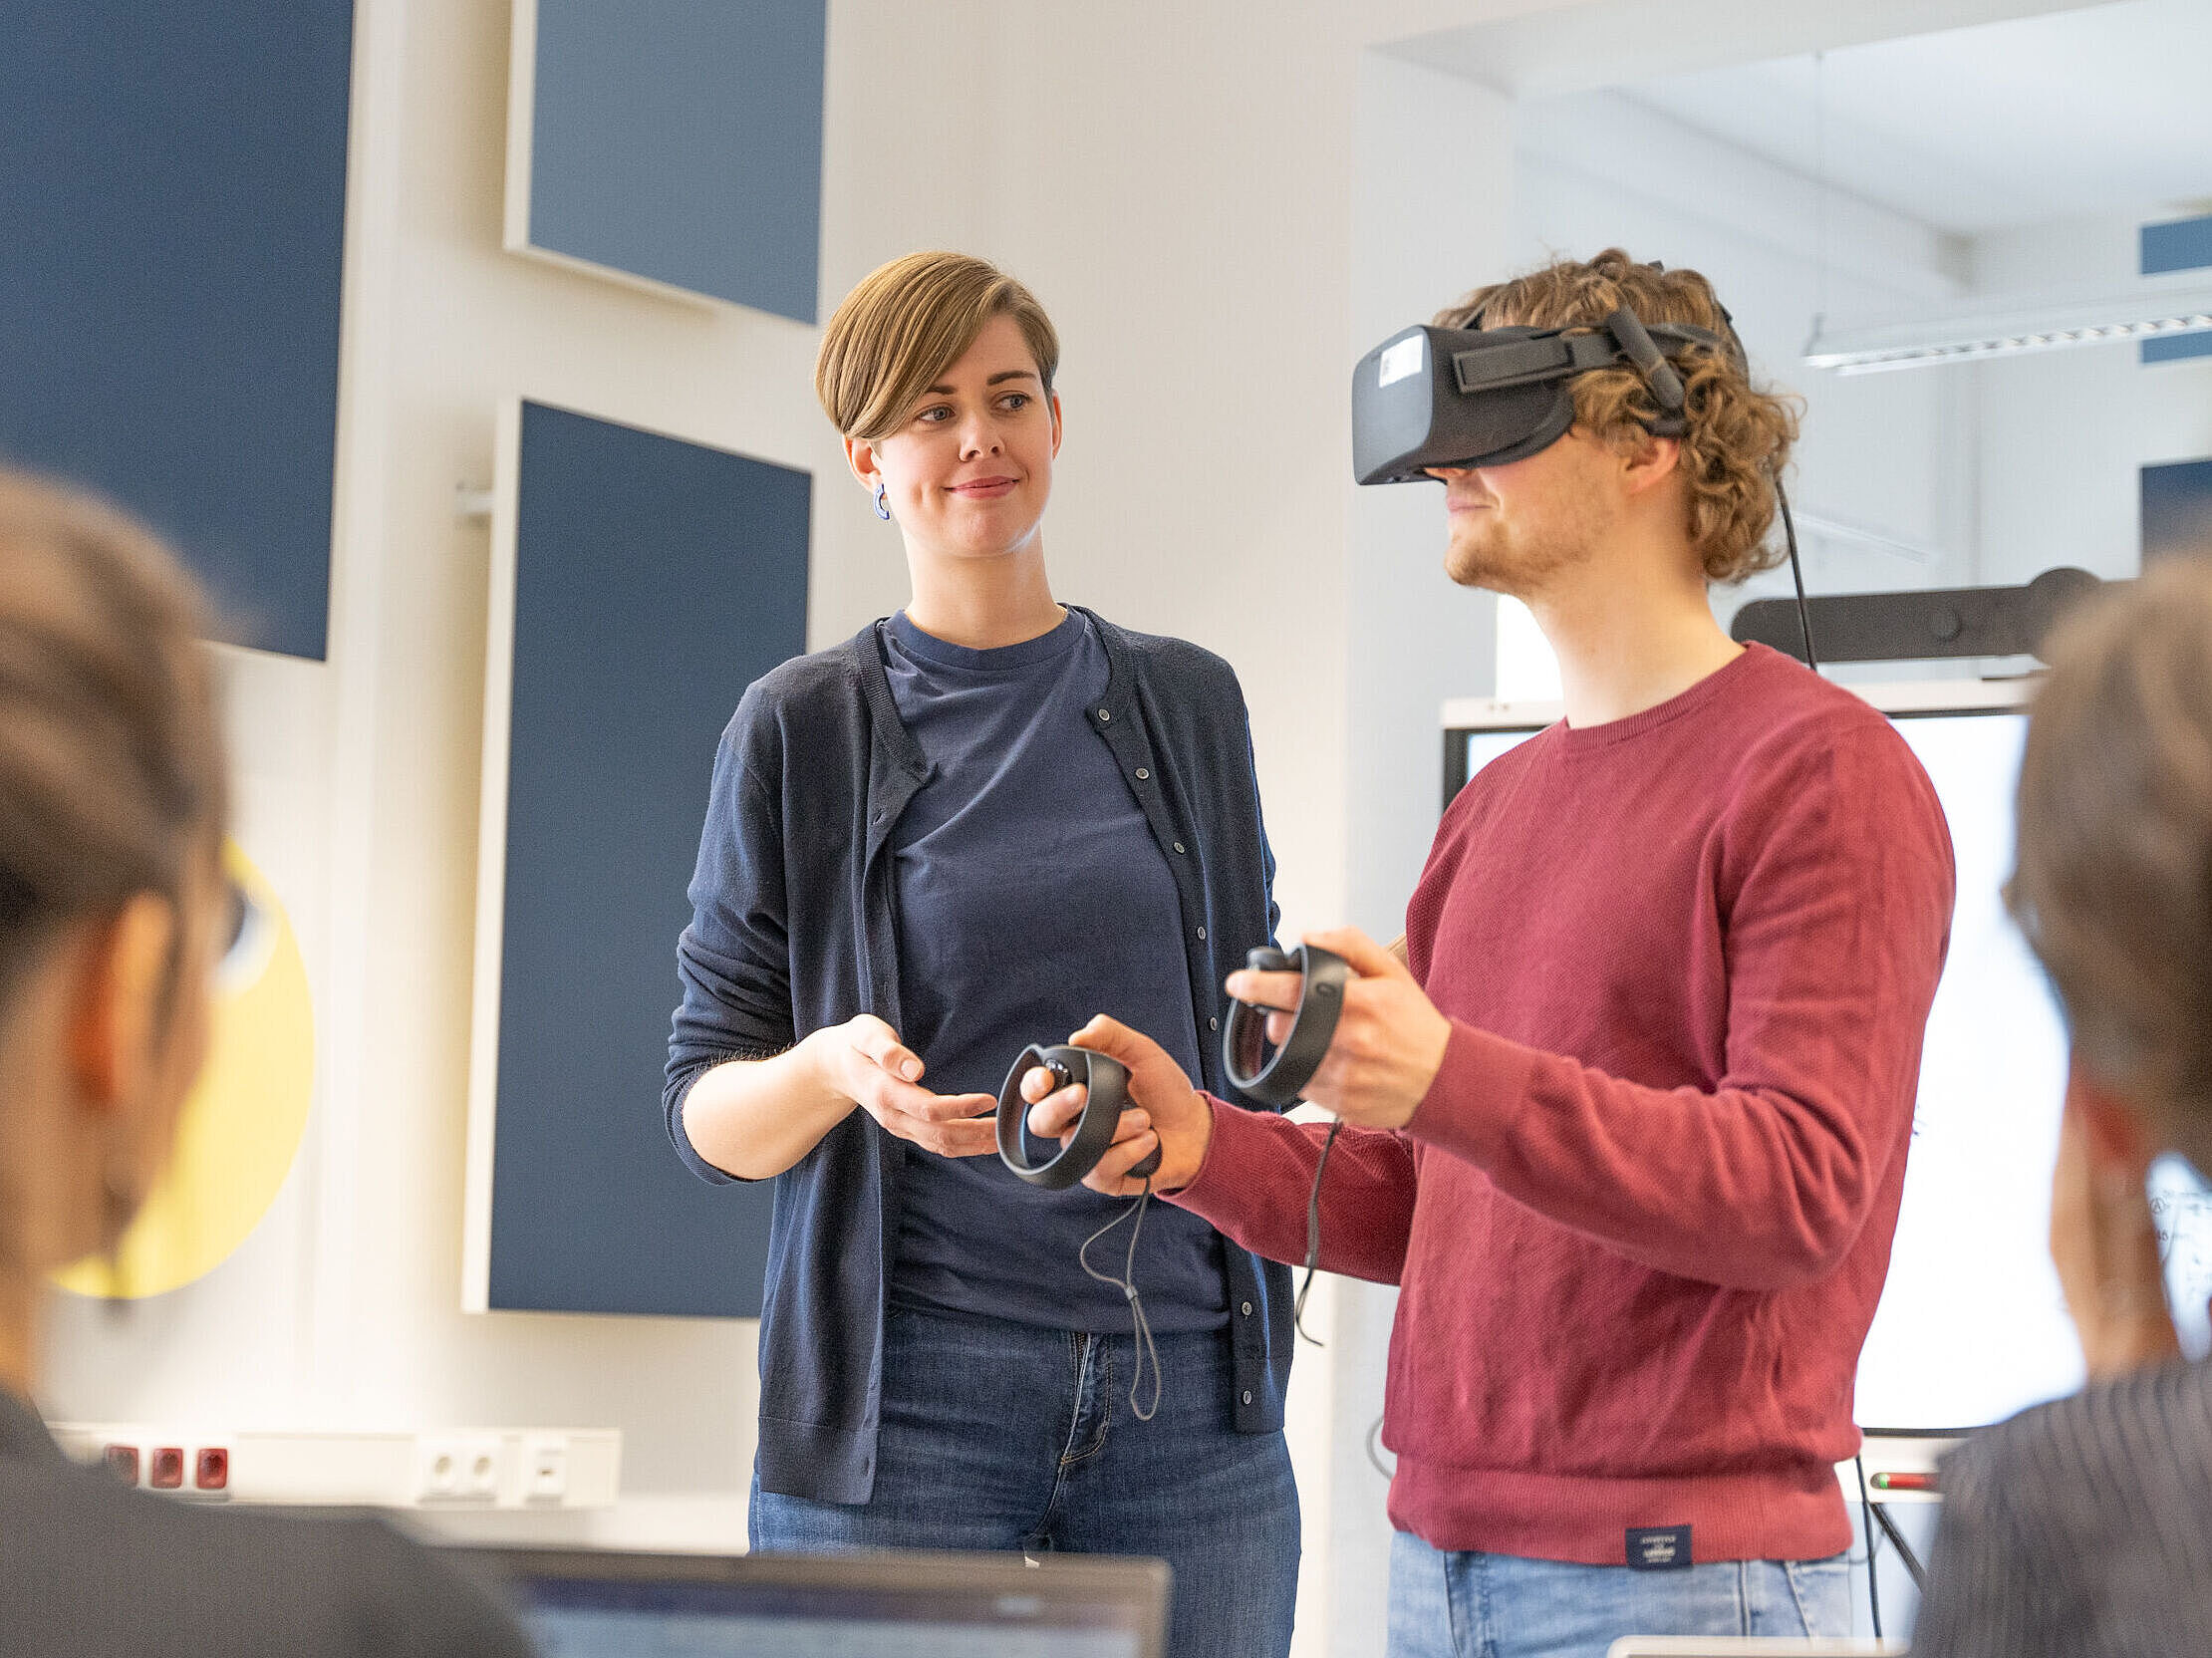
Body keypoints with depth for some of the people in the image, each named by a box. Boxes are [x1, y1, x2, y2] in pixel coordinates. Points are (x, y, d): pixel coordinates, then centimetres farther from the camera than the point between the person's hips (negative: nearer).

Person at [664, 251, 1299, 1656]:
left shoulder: (1188, 704, 12)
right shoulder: (803, 732, 4)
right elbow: (705, 1113, 4)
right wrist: (833, 1069, -16)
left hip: (1192, 1388, 2)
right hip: (904, 1402, -2)